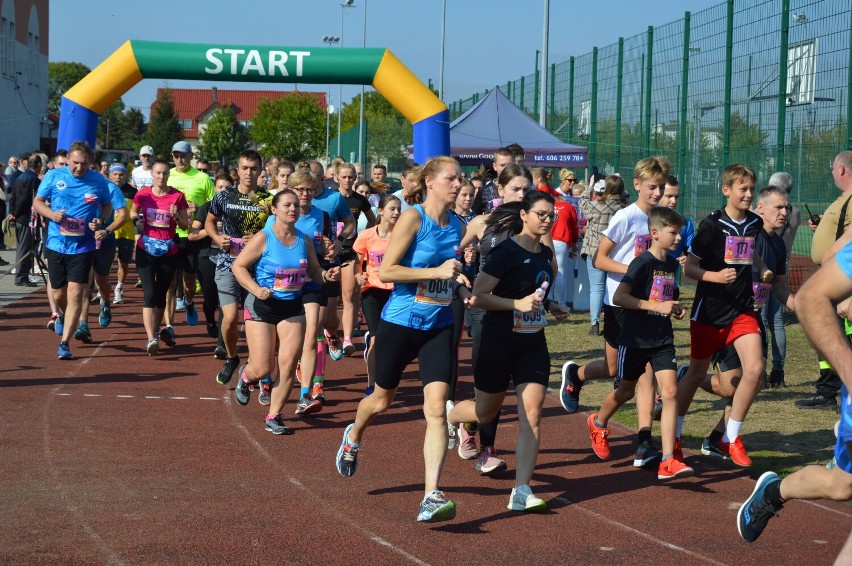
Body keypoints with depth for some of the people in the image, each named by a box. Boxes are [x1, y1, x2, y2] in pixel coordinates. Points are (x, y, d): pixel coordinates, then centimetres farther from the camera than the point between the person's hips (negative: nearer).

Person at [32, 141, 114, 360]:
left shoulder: (99, 182, -1)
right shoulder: (53, 176, -2)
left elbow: (108, 205, 14)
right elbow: (37, 202, 7)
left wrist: (101, 220, -7)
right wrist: (51, 214, -14)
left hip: (82, 247, -1)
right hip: (56, 245, 1)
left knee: (75, 295, -10)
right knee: (59, 294, 13)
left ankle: (64, 343, -7)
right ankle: (63, 315, 49)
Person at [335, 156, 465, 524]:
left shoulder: (458, 226, 6)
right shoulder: (413, 218, -12)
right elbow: (386, 271, -18)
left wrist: (461, 273, 5)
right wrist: (436, 272, -23)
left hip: (439, 327, 4)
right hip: (400, 323, -3)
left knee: (436, 407, -11)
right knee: (381, 401, 16)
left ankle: (431, 497, -14)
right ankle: (353, 437, 51)